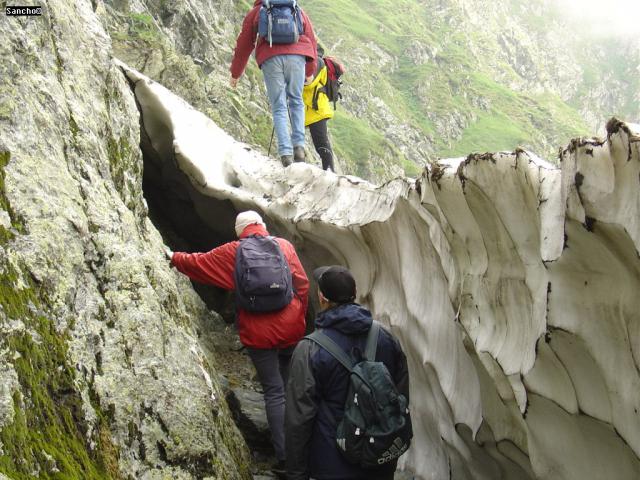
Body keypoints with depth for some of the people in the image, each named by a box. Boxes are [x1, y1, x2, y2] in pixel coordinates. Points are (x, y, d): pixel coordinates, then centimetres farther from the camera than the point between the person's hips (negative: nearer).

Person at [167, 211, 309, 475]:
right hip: (290, 329, 2)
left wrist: (174, 257, 29)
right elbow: (302, 283, 1)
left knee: (274, 392, 2)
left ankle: (284, 457, -2)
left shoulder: (232, 252, 0)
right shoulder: (284, 245, 3)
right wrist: (298, 318, 12)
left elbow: (200, 263, 10)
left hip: (259, 333, -2)